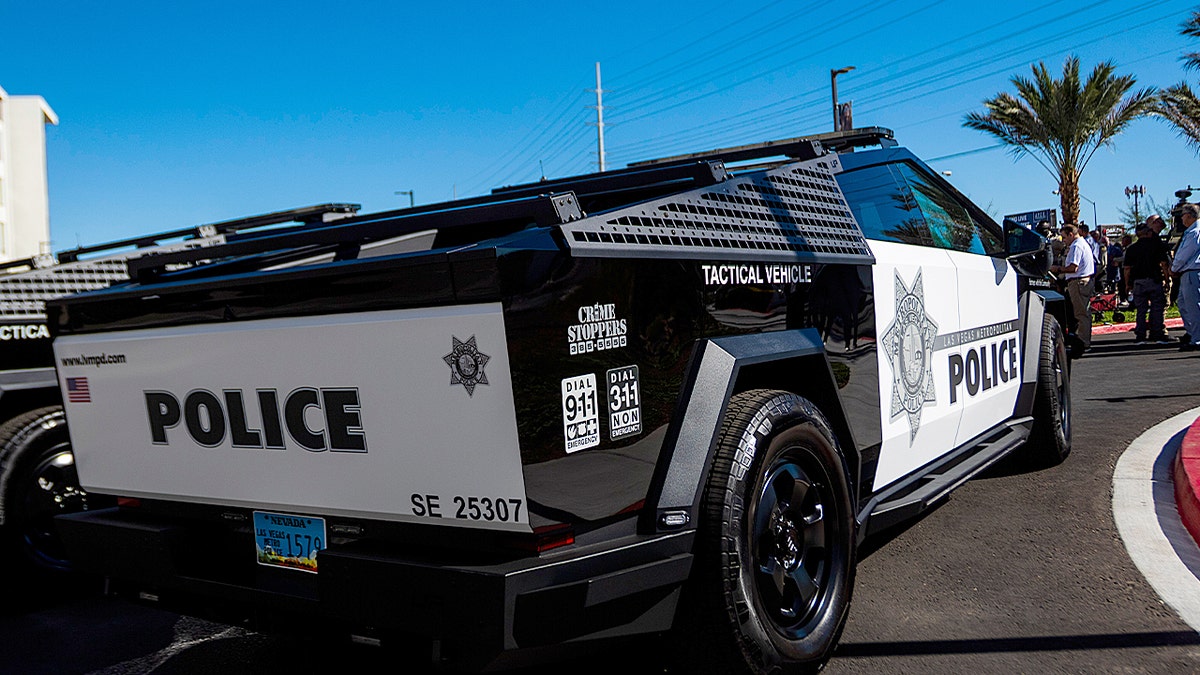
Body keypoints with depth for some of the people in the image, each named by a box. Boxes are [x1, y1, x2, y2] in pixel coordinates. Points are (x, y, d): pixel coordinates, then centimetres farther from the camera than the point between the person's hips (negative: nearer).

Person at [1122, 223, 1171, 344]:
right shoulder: (1157, 244, 0)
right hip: (1155, 280, -2)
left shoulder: (1131, 248, 5)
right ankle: (1158, 335, 2)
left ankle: (1140, 337, 3)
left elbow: (1127, 268, 3)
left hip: (1138, 282, 2)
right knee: (1157, 308, 3)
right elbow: (1163, 264, -4)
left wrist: (1128, 284, 10)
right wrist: (1166, 278, 3)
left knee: (1141, 310, 5)